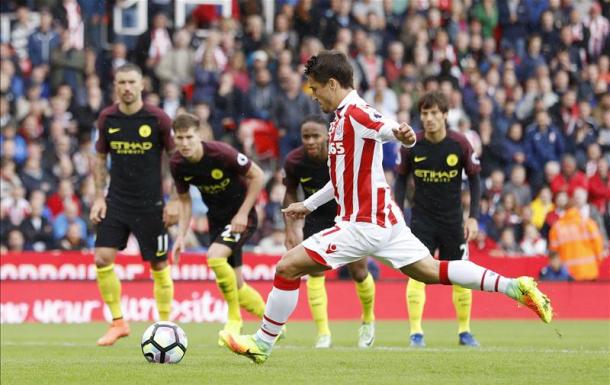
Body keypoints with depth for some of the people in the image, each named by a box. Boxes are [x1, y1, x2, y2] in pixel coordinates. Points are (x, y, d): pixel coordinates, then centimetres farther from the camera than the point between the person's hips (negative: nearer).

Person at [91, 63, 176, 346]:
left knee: (159, 265, 2)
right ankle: (118, 322, 5)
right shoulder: (107, 119, 0)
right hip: (116, 202, 3)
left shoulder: (158, 119, -10)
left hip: (150, 204, -3)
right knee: (102, 259, -8)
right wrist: (99, 197, 3)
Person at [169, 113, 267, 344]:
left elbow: (257, 176, -15)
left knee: (215, 256, -30)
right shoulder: (177, 165, -10)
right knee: (235, 286, 6)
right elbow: (184, 201, 6)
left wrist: (243, 213, -17)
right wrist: (181, 236, -4)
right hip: (216, 219, 6)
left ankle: (234, 318, -11)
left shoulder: (221, 153, -26)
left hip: (241, 217, -6)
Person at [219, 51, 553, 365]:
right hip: (384, 221, 10)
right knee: (434, 272, 11)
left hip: (363, 225, -10)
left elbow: (390, 130, -32)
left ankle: (262, 344, 2)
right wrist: (308, 204, 36)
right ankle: (515, 287, 5)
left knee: (287, 268, -7)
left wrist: (402, 135, -57)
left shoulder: (355, 114, -14)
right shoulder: (343, 118, 16)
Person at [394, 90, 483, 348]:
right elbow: (401, 179, 4)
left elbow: (474, 179, 0)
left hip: (453, 220, 0)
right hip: (421, 218, 0)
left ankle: (464, 331, 18)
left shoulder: (460, 144, -9)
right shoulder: (411, 145, -8)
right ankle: (416, 333, -9)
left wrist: (473, 217, -5)